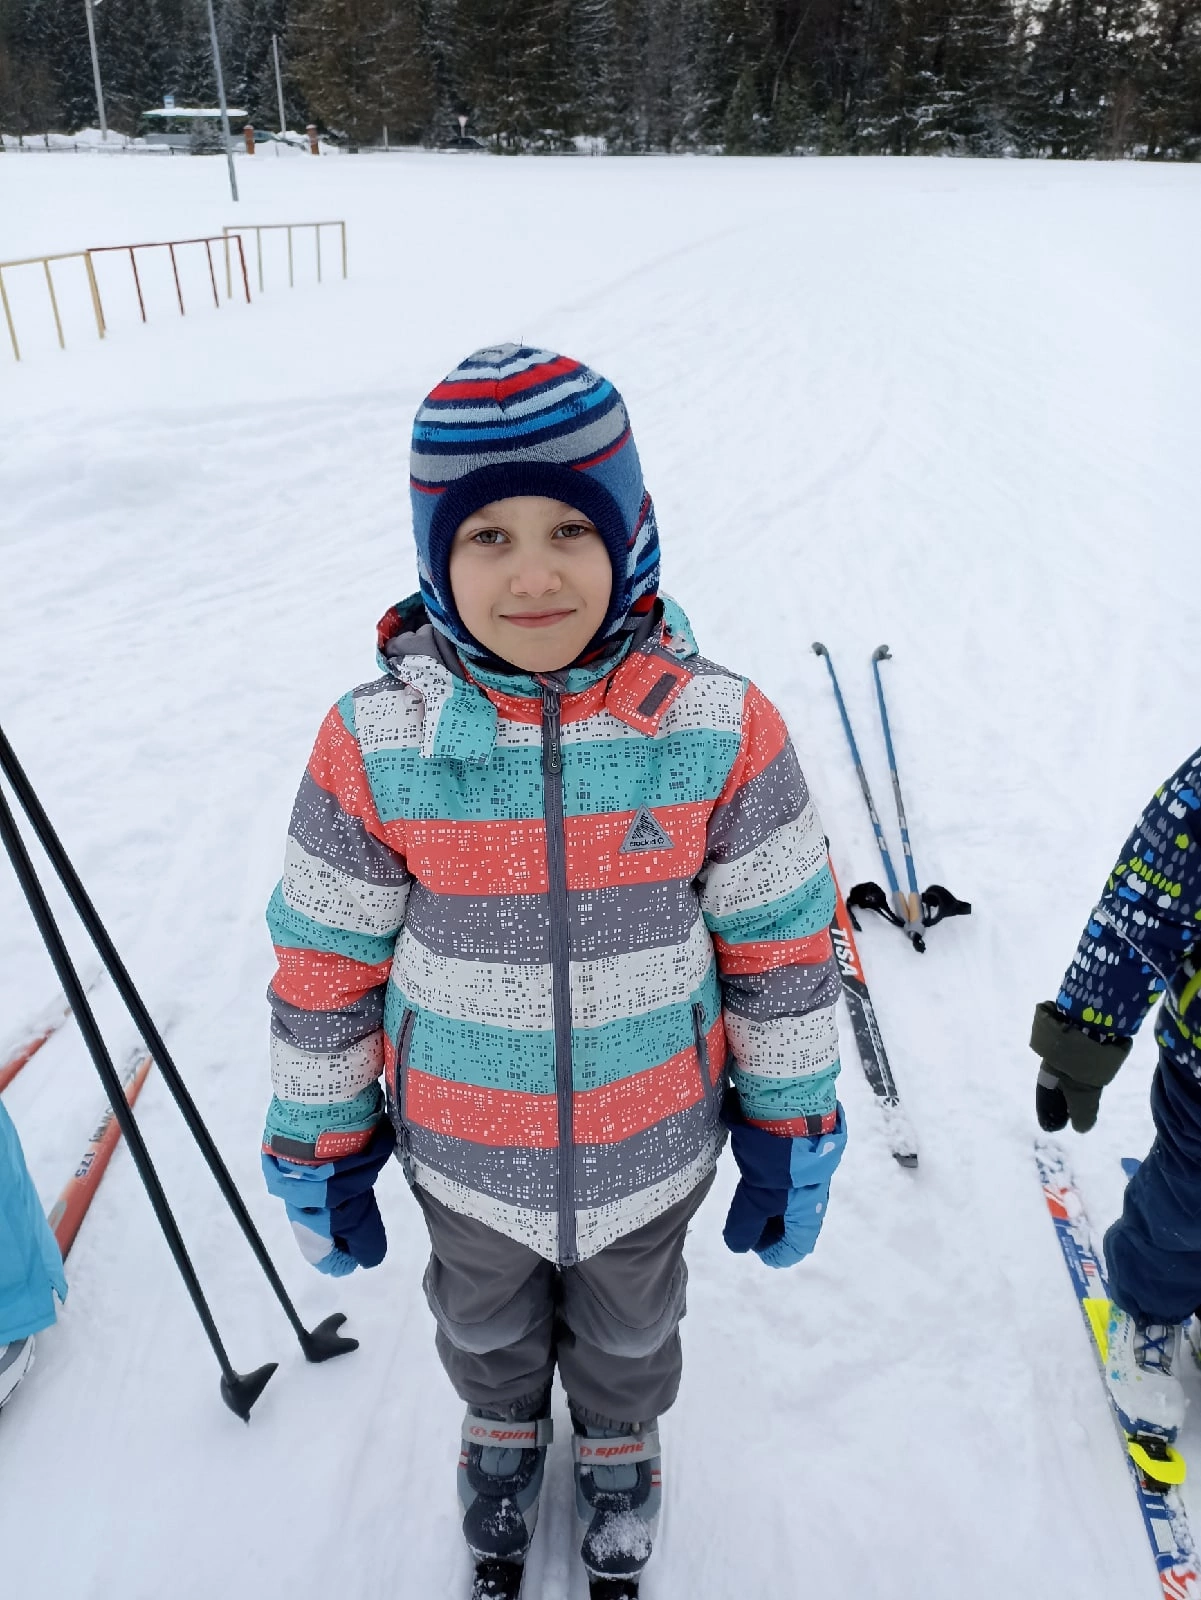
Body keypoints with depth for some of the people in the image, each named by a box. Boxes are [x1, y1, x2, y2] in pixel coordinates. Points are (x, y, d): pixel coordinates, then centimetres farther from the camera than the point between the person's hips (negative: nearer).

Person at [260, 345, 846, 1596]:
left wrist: (790, 1133, -1)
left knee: (630, 1333, 30)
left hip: (652, 1147, 0)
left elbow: (782, 944, -10)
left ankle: (619, 1441, 65)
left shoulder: (722, 728, -22)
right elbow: (323, 964, -9)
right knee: (485, 1327, 32)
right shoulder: (374, 745, -21)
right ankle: (502, 1429, 66)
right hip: (463, 1152, 1)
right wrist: (321, 1151, 0)